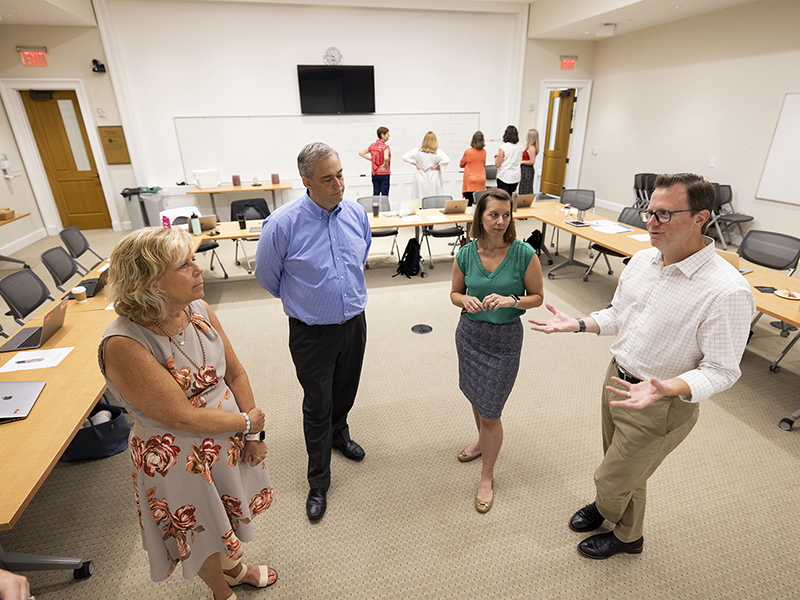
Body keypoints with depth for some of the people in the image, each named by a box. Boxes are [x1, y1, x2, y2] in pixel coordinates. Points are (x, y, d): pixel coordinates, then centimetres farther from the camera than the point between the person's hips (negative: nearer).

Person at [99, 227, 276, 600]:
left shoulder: (198, 310, -12)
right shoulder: (124, 346, -31)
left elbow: (235, 374, -4)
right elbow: (183, 417, -28)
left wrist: (253, 435, -6)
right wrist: (248, 421, -15)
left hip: (229, 442, 6)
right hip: (180, 460, -5)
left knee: (229, 511, 30)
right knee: (201, 535, 23)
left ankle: (235, 568, 61)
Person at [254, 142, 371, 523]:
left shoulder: (356, 213, -6)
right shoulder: (283, 223, -21)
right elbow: (266, 275, -4)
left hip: (354, 323, 4)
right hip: (312, 332, -4)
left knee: (345, 390, 24)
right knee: (317, 406, 9)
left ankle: (339, 432, 55)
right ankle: (318, 482, 30)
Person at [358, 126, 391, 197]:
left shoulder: (372, 145, 5)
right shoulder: (385, 146, -14)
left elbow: (361, 153, 5)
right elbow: (386, 158, -33)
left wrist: (371, 159, 6)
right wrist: (385, 165, -15)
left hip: (374, 173, 6)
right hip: (384, 173, -6)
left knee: (375, 194, 11)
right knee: (384, 195, 0)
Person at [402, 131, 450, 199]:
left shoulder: (417, 150, 1)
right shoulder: (438, 152, -5)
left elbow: (405, 157, -1)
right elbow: (446, 160, -17)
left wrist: (416, 164, 1)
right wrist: (437, 166, -5)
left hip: (420, 179, 2)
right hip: (433, 180, -2)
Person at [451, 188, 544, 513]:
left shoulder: (524, 253, -15)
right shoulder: (465, 254, -7)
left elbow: (537, 296, -5)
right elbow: (454, 293, 6)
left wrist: (510, 300, -24)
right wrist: (466, 300, -17)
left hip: (504, 338, -3)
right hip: (469, 332, 4)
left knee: (490, 410, 3)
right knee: (475, 397, 22)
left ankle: (487, 477, 27)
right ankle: (483, 441, 53)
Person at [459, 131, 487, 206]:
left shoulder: (468, 151, -9)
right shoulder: (484, 152, 2)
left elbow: (461, 165, 6)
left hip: (470, 181, -4)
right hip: (481, 181, 4)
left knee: (469, 203, -4)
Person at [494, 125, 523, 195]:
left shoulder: (503, 147, -13)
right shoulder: (520, 147, 3)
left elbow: (498, 164, -12)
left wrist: (496, 156, 6)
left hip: (504, 177, -5)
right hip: (516, 177, 5)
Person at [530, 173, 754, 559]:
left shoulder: (727, 291, -25)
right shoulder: (642, 259, -3)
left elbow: (721, 370, -21)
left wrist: (664, 389, -37)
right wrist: (575, 324, -4)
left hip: (661, 407, -6)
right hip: (617, 380, 6)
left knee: (614, 477, 13)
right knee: (622, 464, 27)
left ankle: (626, 536, 45)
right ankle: (609, 506, 57)